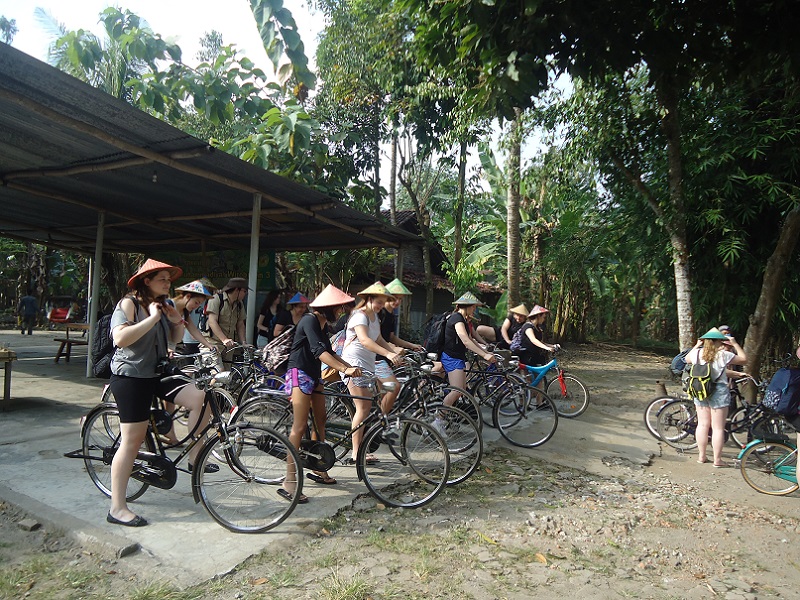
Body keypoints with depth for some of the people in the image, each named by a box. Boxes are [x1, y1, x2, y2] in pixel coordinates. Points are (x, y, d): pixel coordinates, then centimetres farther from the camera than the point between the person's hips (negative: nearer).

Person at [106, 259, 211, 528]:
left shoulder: (161, 305, 13)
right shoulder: (129, 304, -11)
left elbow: (174, 339, 19)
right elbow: (120, 338, -28)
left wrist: (177, 321, 0)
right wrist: (152, 318, -24)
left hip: (155, 375, 8)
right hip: (130, 378, -7)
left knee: (199, 398, -13)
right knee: (132, 442, -4)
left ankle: (194, 458, 0)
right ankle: (117, 508, 8)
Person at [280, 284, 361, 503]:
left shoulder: (321, 323, 13)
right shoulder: (310, 320, -17)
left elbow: (329, 351, 18)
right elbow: (319, 351, -29)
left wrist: (351, 367, 9)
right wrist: (344, 369, -37)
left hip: (313, 376, 10)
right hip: (299, 374, -10)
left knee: (320, 421, 14)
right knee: (300, 426, -14)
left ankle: (318, 470, 27)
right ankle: (289, 483, -11)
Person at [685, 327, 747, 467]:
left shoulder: (697, 353, 0)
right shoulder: (723, 355, -12)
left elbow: (687, 359, 22)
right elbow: (744, 359, -1)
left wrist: (697, 345, 25)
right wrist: (735, 344, 4)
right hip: (719, 392, -4)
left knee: (702, 425, 12)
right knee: (718, 428, 3)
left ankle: (701, 456, 18)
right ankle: (717, 459, 8)